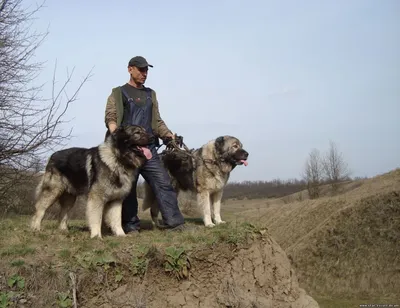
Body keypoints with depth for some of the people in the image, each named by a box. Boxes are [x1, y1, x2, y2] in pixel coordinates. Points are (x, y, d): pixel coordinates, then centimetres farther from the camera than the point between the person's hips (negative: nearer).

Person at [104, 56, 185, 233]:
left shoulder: (150, 94, 24)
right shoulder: (118, 93, 11)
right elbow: (110, 117, 1)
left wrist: (169, 135, 8)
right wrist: (116, 134, -20)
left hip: (148, 148, 4)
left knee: (163, 182, -7)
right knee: (127, 187, -1)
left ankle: (174, 222, -8)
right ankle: (130, 225, 8)